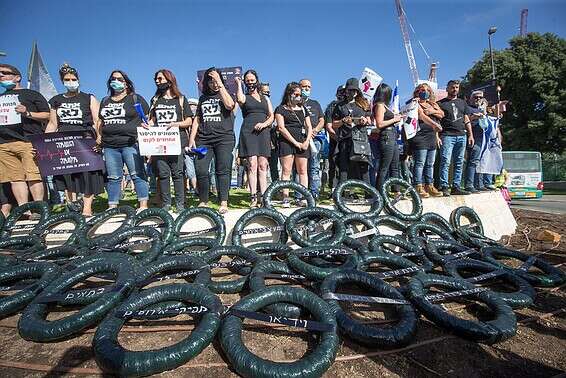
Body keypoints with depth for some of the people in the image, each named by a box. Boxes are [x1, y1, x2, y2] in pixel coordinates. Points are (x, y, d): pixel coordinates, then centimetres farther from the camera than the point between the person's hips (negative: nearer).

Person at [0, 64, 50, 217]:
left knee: (33, 176, -12)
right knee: (15, 178, 0)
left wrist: (28, 113, -9)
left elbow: (47, 115, 4)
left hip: (29, 141, -6)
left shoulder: (32, 94, 12)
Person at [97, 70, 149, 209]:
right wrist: (99, 136, 13)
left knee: (137, 174, -9)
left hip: (131, 144, -5)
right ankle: (112, 207, 13)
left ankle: (143, 206, -7)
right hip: (109, 146, 5)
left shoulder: (135, 99, 9)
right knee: (113, 177, 7)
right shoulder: (105, 101, 23)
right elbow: (100, 121, 27)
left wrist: (145, 124, -15)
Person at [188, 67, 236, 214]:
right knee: (200, 170, -7)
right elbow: (197, 119, 20)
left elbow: (229, 105, -13)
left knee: (223, 170, -8)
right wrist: (192, 138, 10)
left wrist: (220, 83, -9)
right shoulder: (203, 98, 22)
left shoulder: (226, 94, 12)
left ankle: (224, 203, -5)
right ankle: (203, 202, 6)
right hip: (203, 139, 3)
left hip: (224, 138, -3)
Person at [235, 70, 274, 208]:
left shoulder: (265, 98, 24)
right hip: (248, 131, -2)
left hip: (263, 132, 2)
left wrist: (264, 124, -4)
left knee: (262, 165, -4)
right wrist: (239, 84, 3)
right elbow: (240, 100, -12)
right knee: (252, 165, -11)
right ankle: (253, 197, -10)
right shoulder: (244, 97, 15)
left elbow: (272, 116, 16)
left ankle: (263, 197, -5)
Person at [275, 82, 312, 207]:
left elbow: (309, 127, 17)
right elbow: (281, 128, -4)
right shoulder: (281, 109, 7)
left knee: (303, 171, -1)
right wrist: (295, 142, -10)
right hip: (287, 142, -4)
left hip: (303, 143, 4)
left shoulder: (303, 109, 22)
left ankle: (303, 198, 0)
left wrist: (306, 141, -2)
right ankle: (285, 198, -8)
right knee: (286, 171, -8)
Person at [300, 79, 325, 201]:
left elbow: (322, 121, 20)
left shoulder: (315, 103, 27)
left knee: (314, 167, -3)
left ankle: (314, 193, -2)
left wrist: (316, 129, -2)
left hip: (315, 138, 3)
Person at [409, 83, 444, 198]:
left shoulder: (432, 104, 22)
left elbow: (442, 114, 10)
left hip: (432, 139, 8)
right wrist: (434, 124, -32)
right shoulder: (416, 104, -1)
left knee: (430, 164, 10)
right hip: (420, 138, -8)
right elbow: (422, 117, -18)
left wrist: (433, 111, -9)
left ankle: (429, 186, 16)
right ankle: (418, 187, -7)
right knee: (419, 163, -9)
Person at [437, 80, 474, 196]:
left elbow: (467, 120, 22)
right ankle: (444, 187, -9)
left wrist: (470, 135, 13)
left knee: (459, 163, 4)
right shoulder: (440, 103, 7)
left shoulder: (462, 103, 22)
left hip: (461, 136, 5)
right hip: (447, 135, -5)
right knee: (445, 162, -11)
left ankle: (456, 187, 9)